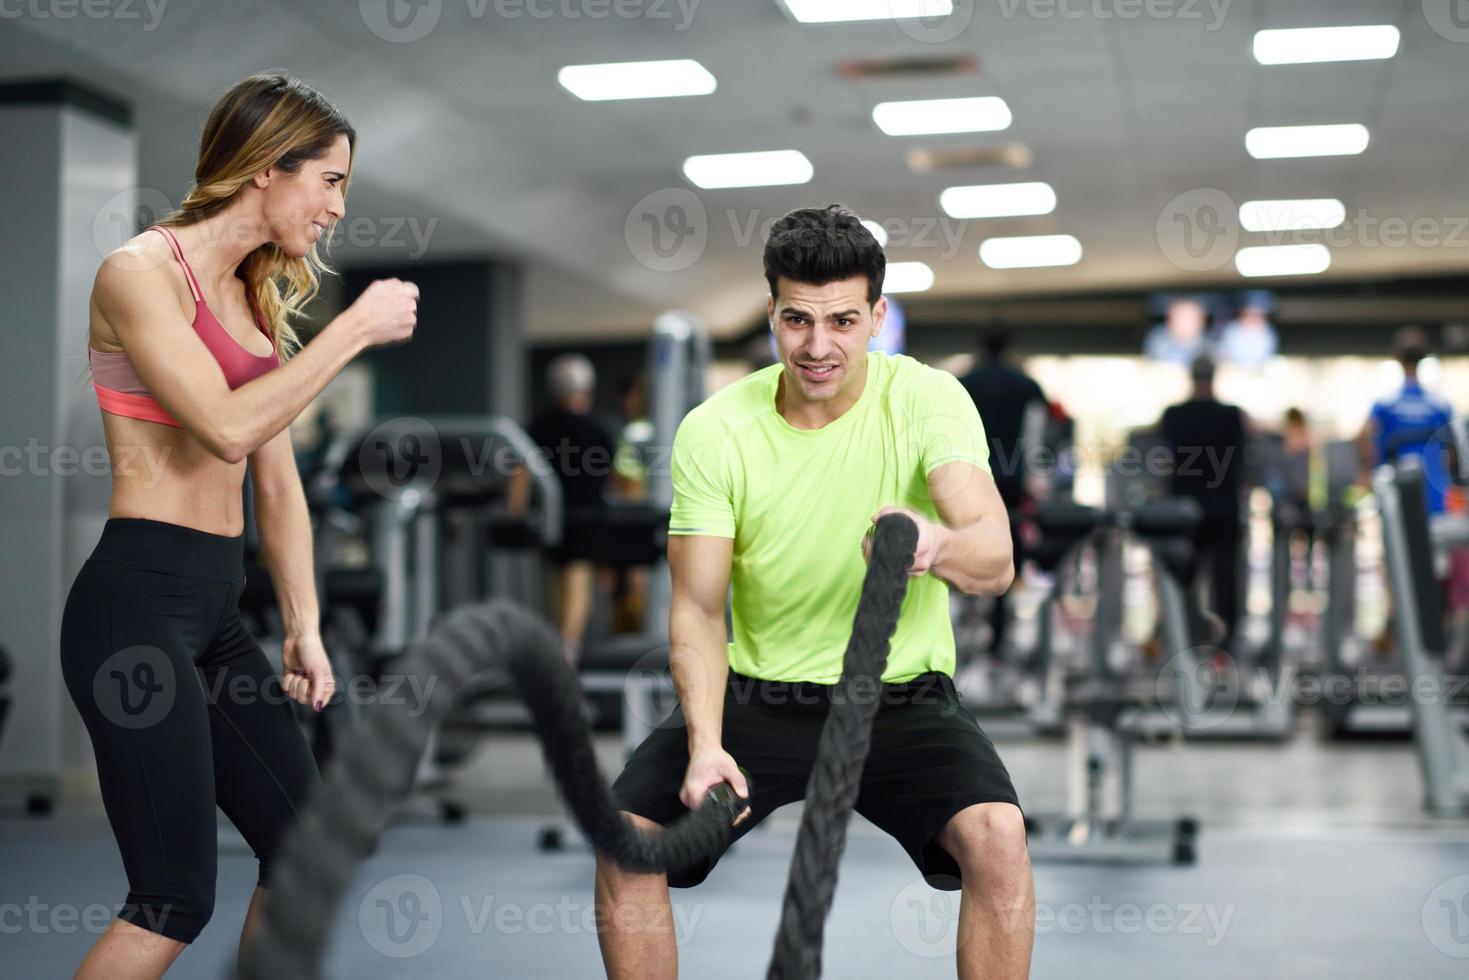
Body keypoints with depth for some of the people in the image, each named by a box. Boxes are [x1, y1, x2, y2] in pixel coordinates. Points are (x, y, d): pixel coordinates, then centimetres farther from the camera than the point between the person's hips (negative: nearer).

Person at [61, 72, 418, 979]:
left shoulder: (257, 298, 16)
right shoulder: (142, 272, -9)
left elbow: (278, 482, 16)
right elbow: (228, 427, -22)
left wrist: (305, 626, 10)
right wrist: (357, 329, -14)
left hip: (215, 608, 9)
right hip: (138, 599, -9)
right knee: (177, 900, -9)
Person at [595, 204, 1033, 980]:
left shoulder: (927, 399, -12)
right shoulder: (714, 431, -8)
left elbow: (995, 561, -26)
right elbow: (698, 607, -9)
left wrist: (937, 544, -51)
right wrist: (706, 745, -26)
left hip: (903, 698, -1)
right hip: (758, 696, 1)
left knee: (997, 835, -27)